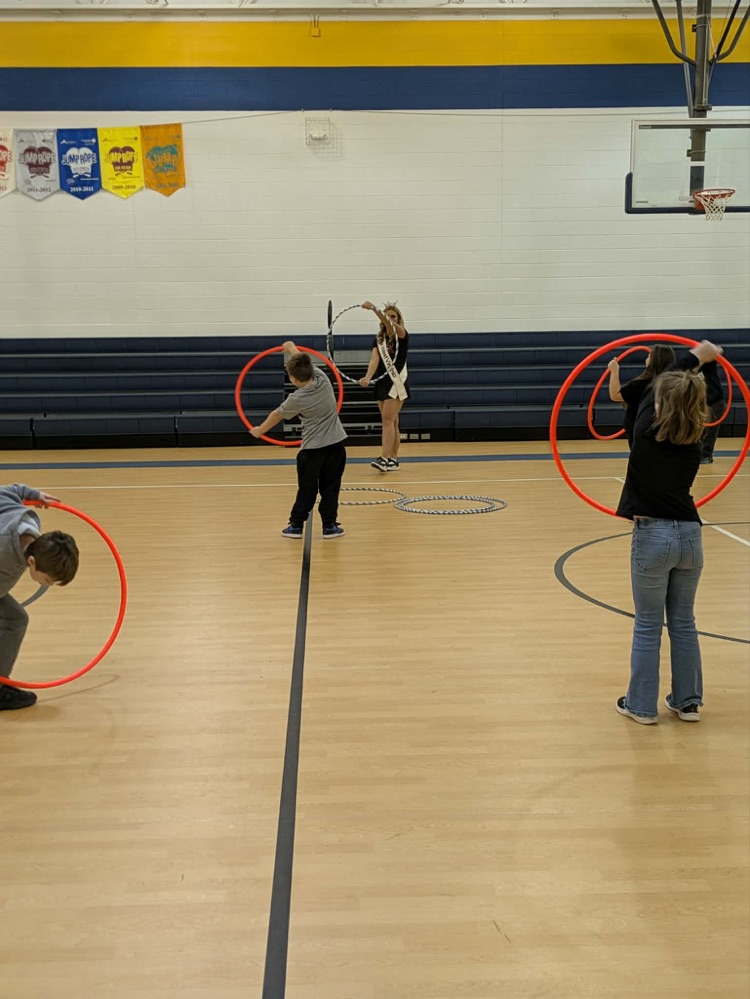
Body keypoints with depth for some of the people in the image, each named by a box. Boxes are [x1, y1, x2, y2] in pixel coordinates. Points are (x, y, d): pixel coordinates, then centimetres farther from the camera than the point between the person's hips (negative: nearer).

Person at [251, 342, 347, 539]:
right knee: (331, 487, 9)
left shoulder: (297, 399, -15)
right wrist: (291, 348, 32)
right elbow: (303, 361, 14)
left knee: (307, 489, 8)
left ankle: (296, 525, 14)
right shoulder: (321, 376, -6)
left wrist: (259, 430, 19)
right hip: (336, 443, 4)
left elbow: (276, 415, 2)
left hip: (312, 448, -3)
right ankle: (330, 525, 10)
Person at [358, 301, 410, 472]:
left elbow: (389, 324, -27)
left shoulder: (402, 334, -5)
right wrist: (367, 378, -26)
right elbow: (374, 359, -7)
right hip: (382, 381, 6)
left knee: (388, 419, -15)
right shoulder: (379, 339, 9)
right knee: (391, 422, 8)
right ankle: (393, 460, 11)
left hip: (397, 380, -6)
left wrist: (374, 309, -42)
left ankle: (384, 459, -21)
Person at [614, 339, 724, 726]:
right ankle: (687, 701, 24)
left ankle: (641, 705, 15)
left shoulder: (646, 431, -13)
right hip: (689, 535, 4)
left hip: (653, 537, -4)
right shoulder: (693, 445, -1)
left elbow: (655, 392, 5)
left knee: (648, 626, 6)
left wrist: (695, 357, 17)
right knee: (683, 623, 16)